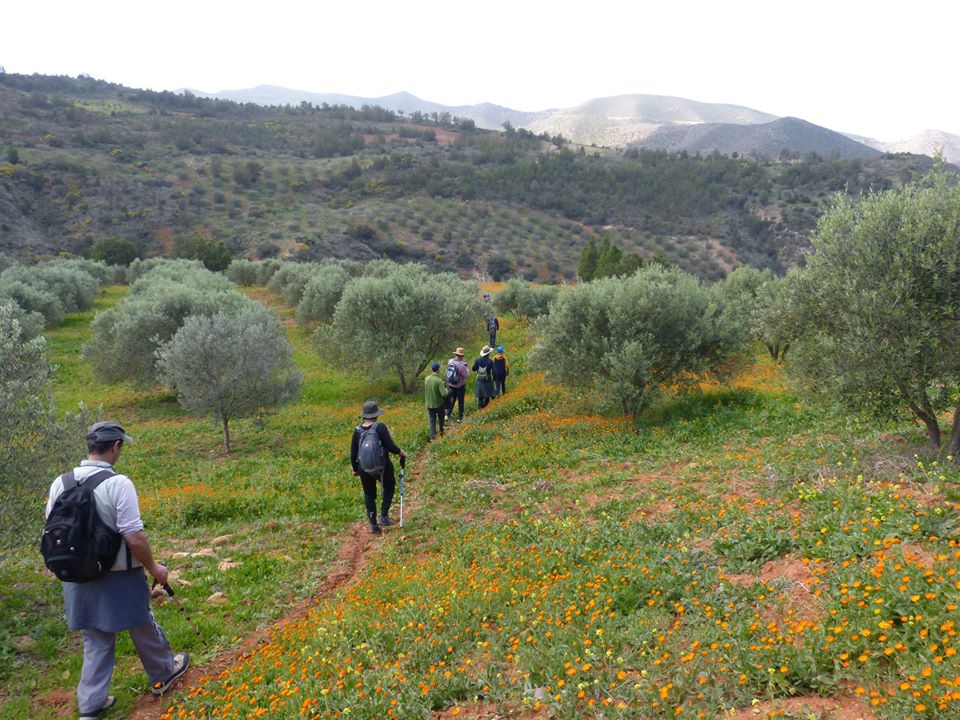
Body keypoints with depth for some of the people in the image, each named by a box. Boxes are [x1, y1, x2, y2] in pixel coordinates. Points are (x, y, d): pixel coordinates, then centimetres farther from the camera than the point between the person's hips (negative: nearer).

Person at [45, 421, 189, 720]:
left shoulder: (60, 483, -5)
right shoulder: (118, 483, -23)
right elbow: (134, 538, -22)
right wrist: (153, 568, -6)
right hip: (119, 578, -4)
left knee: (96, 641, 19)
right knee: (143, 629, 19)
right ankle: (163, 674, 40)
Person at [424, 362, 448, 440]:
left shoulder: (426, 379, -8)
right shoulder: (439, 381, -24)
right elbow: (444, 394, -29)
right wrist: (447, 391, -6)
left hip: (429, 404, 3)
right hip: (439, 404, -3)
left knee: (432, 420, 14)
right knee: (441, 418, 23)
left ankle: (432, 436, 7)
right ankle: (442, 433, 35)